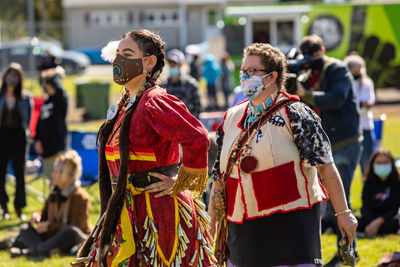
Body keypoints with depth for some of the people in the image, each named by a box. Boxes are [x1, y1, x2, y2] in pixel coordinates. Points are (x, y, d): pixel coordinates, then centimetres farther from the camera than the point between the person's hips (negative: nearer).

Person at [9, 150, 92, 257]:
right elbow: (45, 214, 18)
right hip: (55, 238, 7)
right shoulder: (54, 193, 8)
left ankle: (32, 250, -38)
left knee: (71, 231, -40)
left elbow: (75, 227, -19)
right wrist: (37, 216, -7)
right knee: (25, 230, -6)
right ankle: (48, 250, -34)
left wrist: (49, 227, -16)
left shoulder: (80, 197, -15)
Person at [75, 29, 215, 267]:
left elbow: (198, 139, -30)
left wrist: (179, 184, -17)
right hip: (131, 216, 9)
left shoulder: (154, 102, -17)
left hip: (159, 212, -9)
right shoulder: (126, 105, 13)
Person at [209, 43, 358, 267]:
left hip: (290, 224, -6)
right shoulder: (232, 118, 13)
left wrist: (343, 213, -8)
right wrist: (211, 223, 18)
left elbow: (326, 166, -6)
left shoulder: (294, 114, -4)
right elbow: (220, 176, 19)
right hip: (242, 229, 6)